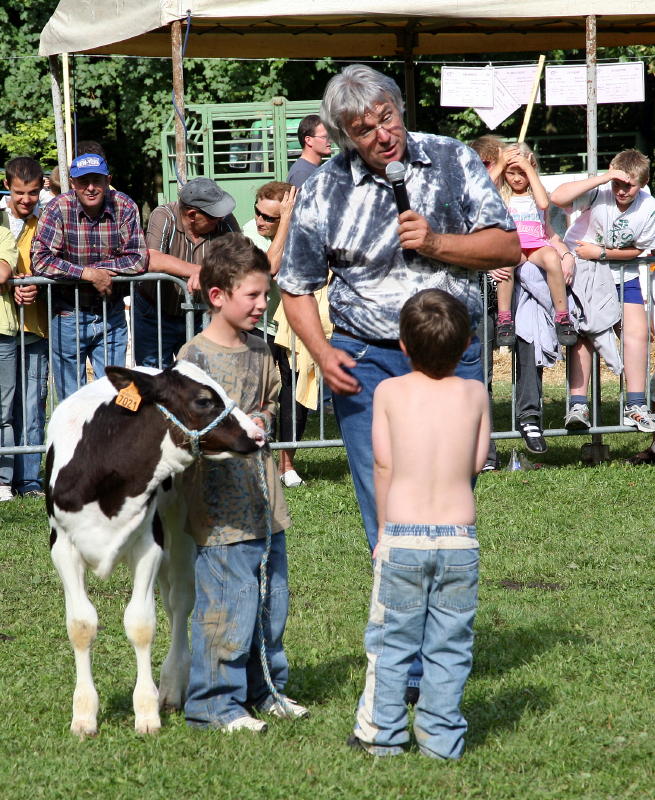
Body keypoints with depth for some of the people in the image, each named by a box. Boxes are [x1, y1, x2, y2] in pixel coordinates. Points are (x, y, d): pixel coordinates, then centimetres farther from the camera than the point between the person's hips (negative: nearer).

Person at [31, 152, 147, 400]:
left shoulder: (125, 207, -5)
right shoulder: (58, 209, -12)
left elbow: (139, 259, -9)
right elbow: (40, 260, -19)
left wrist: (96, 268, -16)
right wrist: (87, 274, -23)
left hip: (111, 317, 2)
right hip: (68, 318, -1)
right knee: (71, 403, 6)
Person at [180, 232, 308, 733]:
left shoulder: (259, 352, 11)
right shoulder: (195, 357, -11)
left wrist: (264, 419, 5)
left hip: (264, 500, 8)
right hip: (221, 507, -8)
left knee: (272, 600, 14)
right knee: (227, 603, -7)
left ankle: (264, 689, 28)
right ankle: (214, 702, 2)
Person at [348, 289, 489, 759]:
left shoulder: (390, 392, -2)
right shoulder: (475, 394, 1)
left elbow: (383, 463, 1)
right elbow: (479, 461, 4)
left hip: (402, 537, -1)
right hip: (460, 537, 1)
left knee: (391, 641, 9)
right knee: (449, 646, 9)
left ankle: (382, 733, 14)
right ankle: (442, 736, 11)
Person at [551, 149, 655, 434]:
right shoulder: (599, 193, -23)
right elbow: (557, 198, -40)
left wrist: (601, 253, -17)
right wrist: (603, 178, -40)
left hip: (621, 276, 3)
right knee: (582, 331, -14)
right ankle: (578, 405, -12)